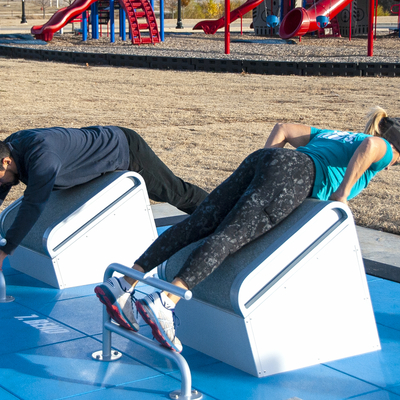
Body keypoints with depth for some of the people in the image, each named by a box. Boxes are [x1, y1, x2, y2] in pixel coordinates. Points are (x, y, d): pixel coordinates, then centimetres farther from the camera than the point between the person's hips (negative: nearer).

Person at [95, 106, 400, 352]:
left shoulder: (329, 135, 41)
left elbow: (283, 129, 34)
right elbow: (370, 145, -6)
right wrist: (342, 195, -1)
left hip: (263, 158, 7)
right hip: (294, 173, -7)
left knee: (199, 224, -8)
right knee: (230, 236, -24)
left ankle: (124, 284, -20)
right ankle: (166, 301, -42)